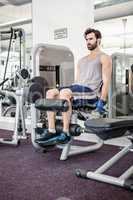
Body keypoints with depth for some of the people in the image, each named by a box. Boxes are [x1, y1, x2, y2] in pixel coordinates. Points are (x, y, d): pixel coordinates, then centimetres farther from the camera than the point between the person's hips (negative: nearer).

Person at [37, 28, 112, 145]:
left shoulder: (104, 58, 6)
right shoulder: (82, 60, 29)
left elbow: (106, 81, -5)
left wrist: (102, 101, -16)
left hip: (90, 90, -7)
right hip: (77, 87, 7)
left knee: (64, 92, -35)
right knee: (50, 93, -16)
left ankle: (66, 133, -31)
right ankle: (52, 131, -19)